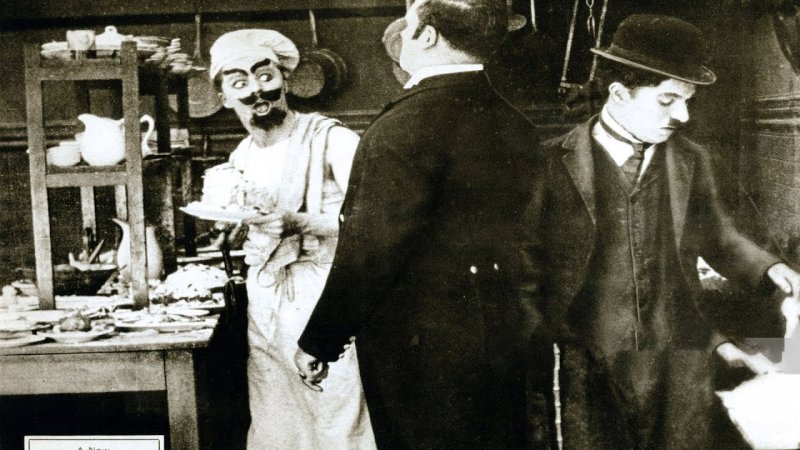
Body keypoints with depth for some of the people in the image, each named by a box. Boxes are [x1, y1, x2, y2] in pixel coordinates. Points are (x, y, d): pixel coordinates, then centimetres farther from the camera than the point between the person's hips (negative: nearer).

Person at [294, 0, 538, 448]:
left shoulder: (408, 123, -18)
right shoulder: (518, 126, 3)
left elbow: (368, 253, -19)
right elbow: (520, 239, 11)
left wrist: (318, 343, -9)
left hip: (422, 353, -7)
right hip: (506, 342, 7)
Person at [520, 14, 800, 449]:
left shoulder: (691, 160, 3)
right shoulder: (555, 164, -6)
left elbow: (717, 238, 17)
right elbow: (530, 268, 1)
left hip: (679, 368, 3)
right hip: (587, 371, -3)